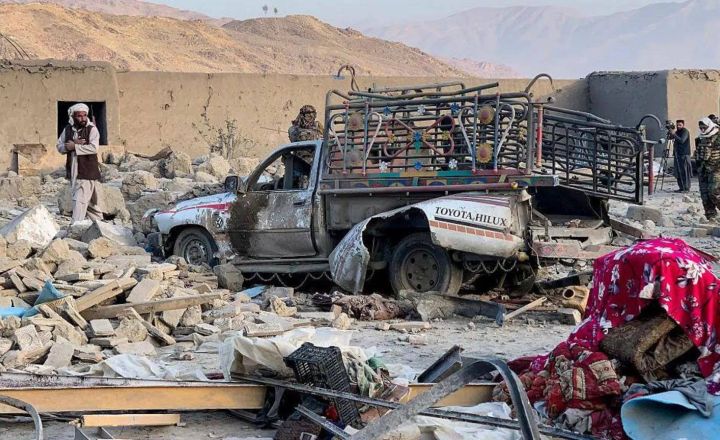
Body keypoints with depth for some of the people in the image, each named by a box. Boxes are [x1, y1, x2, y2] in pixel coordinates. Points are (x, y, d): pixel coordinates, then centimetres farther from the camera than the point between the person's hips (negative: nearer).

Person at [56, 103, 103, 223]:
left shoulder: (92, 129, -6)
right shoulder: (68, 130, 10)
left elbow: (93, 148, -19)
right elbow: (60, 147, 7)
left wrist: (74, 147, -18)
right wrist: (73, 144, -12)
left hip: (87, 172, -6)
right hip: (73, 172, 6)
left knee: (80, 201, -13)